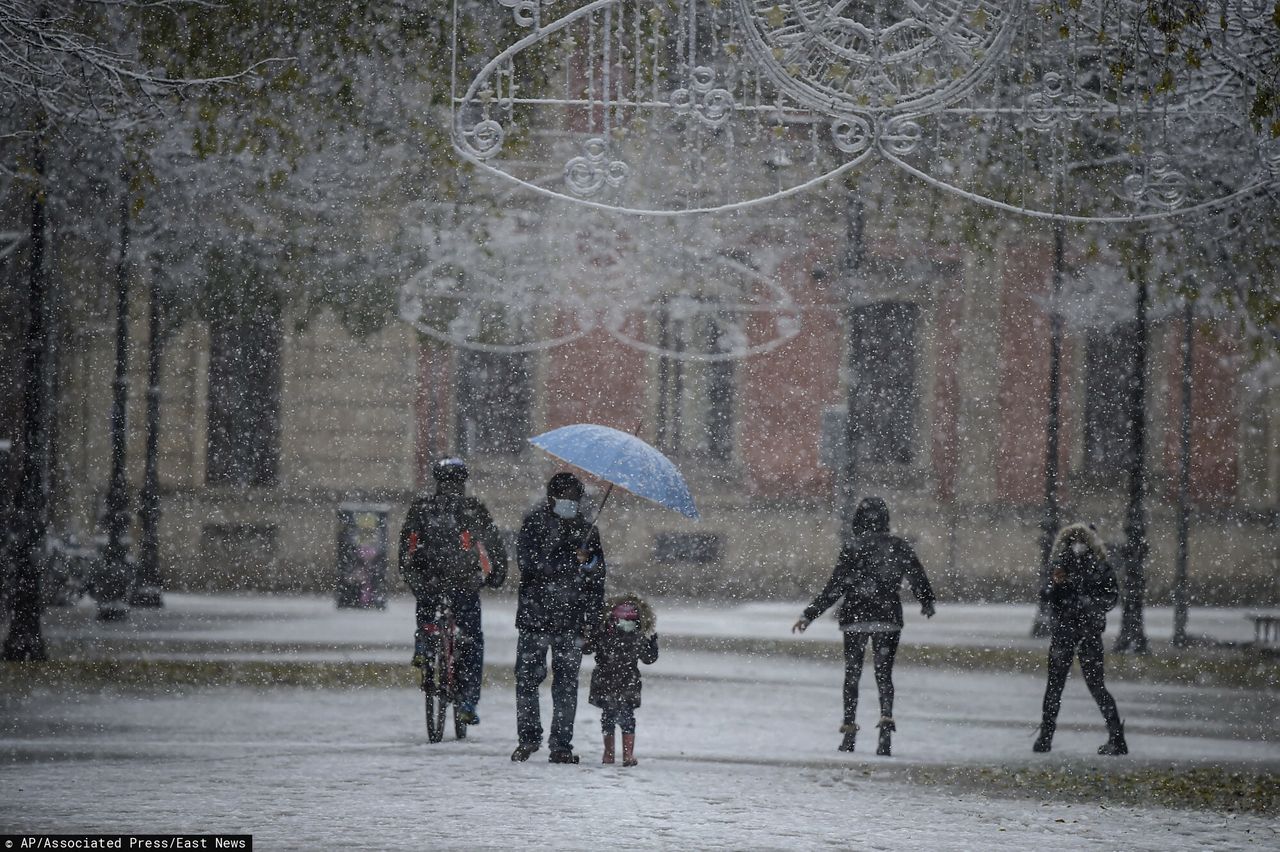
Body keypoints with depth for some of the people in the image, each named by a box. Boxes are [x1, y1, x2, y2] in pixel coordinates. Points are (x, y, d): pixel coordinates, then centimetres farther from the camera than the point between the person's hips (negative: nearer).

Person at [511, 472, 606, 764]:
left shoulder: (587, 531, 12)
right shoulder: (535, 524, 1)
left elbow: (597, 578, 14)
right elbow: (527, 562, -14)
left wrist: (591, 617, 5)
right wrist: (571, 561, -17)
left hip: (572, 621, 2)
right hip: (535, 616, -2)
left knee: (567, 682, 1)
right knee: (527, 677, -1)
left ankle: (562, 745, 5)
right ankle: (528, 737, 13)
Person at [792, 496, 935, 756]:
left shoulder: (854, 549, -11)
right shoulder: (899, 548, -1)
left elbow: (835, 588, -14)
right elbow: (918, 578, 10)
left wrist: (809, 615, -9)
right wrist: (927, 603, 31)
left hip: (855, 619, -2)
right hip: (888, 618, 2)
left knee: (852, 674, 12)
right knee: (884, 674, 8)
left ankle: (849, 730, 11)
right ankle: (886, 719, -16)